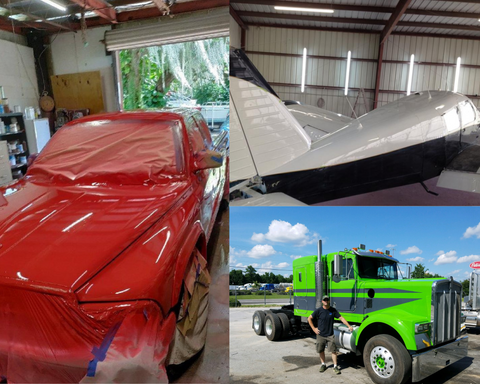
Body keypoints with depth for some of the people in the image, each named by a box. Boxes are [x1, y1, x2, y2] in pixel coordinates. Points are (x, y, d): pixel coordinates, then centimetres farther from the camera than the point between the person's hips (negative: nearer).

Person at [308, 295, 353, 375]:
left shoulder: (333, 310, -2)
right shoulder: (318, 310, -8)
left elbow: (341, 318, 1)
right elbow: (309, 318, 0)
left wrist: (349, 326, -6)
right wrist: (314, 328, -3)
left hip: (330, 335, 0)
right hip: (320, 335, 0)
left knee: (333, 350, -3)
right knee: (321, 350, 10)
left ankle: (335, 366, 8)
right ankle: (323, 364, 28)